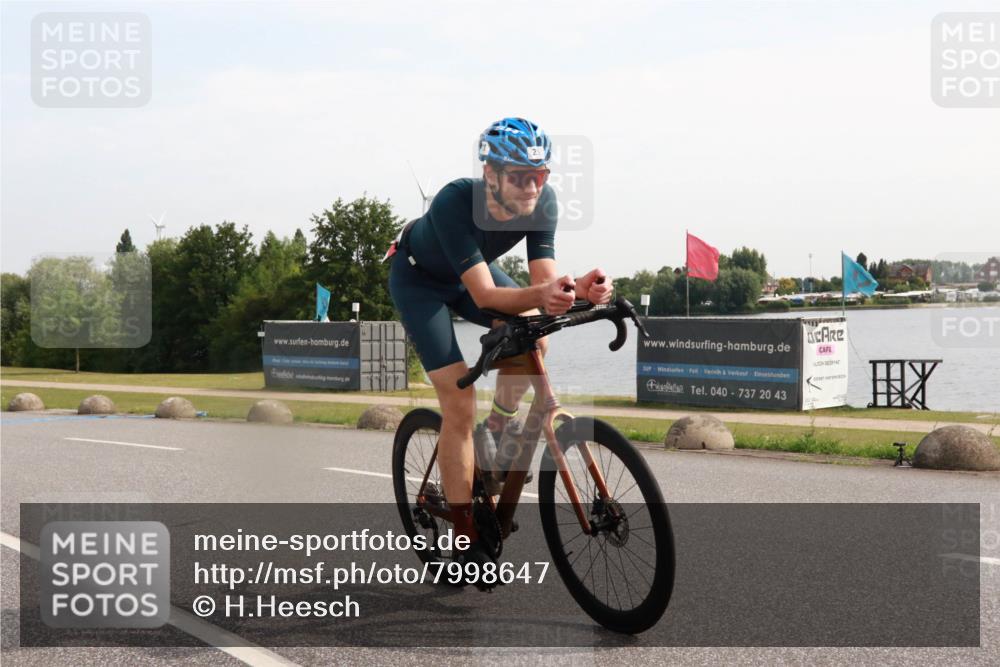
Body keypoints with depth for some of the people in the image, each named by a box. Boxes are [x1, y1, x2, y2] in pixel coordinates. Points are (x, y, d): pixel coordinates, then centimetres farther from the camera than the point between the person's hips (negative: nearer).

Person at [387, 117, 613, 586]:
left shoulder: (542, 200, -26)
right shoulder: (453, 203, -40)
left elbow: (544, 279, -28)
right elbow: (484, 295, -44)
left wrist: (577, 288, -50)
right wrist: (540, 295, -62)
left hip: (474, 269, 5)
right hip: (418, 279, -5)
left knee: (532, 336, -24)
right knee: (459, 402, -15)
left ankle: (498, 432, 4)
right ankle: (467, 542, -6)